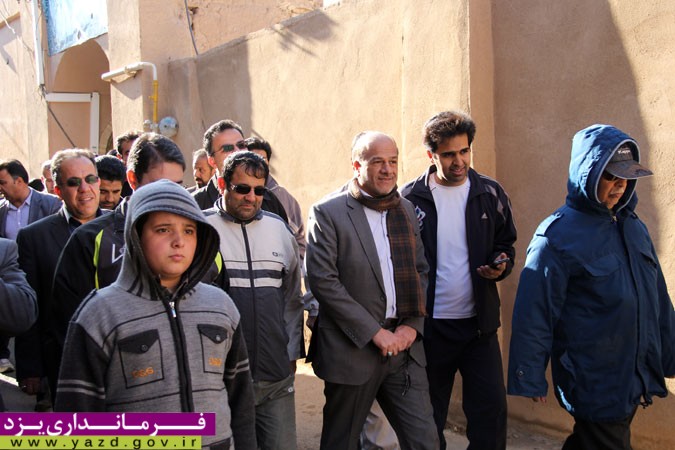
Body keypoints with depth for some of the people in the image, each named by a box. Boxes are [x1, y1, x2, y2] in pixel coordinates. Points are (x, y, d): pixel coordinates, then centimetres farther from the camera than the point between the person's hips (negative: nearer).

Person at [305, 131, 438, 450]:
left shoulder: (406, 210, 11)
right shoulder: (327, 213, -6)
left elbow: (420, 272, 14)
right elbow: (322, 280, -13)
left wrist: (413, 325, -2)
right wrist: (375, 332, -15)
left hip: (403, 346, 4)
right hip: (352, 349, -4)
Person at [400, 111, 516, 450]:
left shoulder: (491, 193, 3)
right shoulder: (410, 199, -3)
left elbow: (506, 244, 13)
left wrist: (501, 265, -10)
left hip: (479, 323, 1)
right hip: (430, 328, -1)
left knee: (491, 409, -1)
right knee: (428, 418, 10)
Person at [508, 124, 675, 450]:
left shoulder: (633, 227, 8)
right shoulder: (557, 235, -14)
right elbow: (534, 313, -14)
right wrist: (530, 379, -13)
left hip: (636, 382, 7)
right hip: (594, 384, -7)